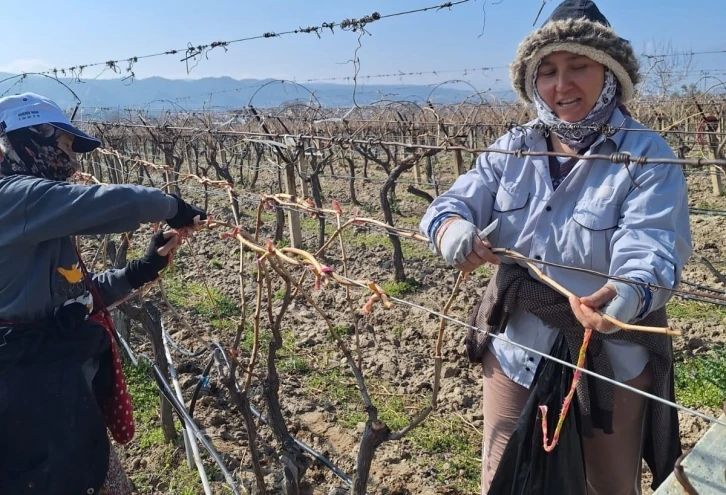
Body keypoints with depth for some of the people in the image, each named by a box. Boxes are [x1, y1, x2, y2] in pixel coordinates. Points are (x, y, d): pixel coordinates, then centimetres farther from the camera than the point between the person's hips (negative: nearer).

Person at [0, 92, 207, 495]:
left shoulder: (36, 212, 14)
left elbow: (77, 294, 18)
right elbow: (114, 204, -28)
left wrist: (142, 269, 8)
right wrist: (173, 207, -10)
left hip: (61, 386, 10)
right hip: (36, 391, -10)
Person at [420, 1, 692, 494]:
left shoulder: (648, 156, -12)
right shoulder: (513, 149, -1)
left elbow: (651, 246, -25)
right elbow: (456, 200, -10)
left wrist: (631, 293, -48)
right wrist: (453, 226, -35)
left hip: (609, 364, -2)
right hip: (514, 351, 3)